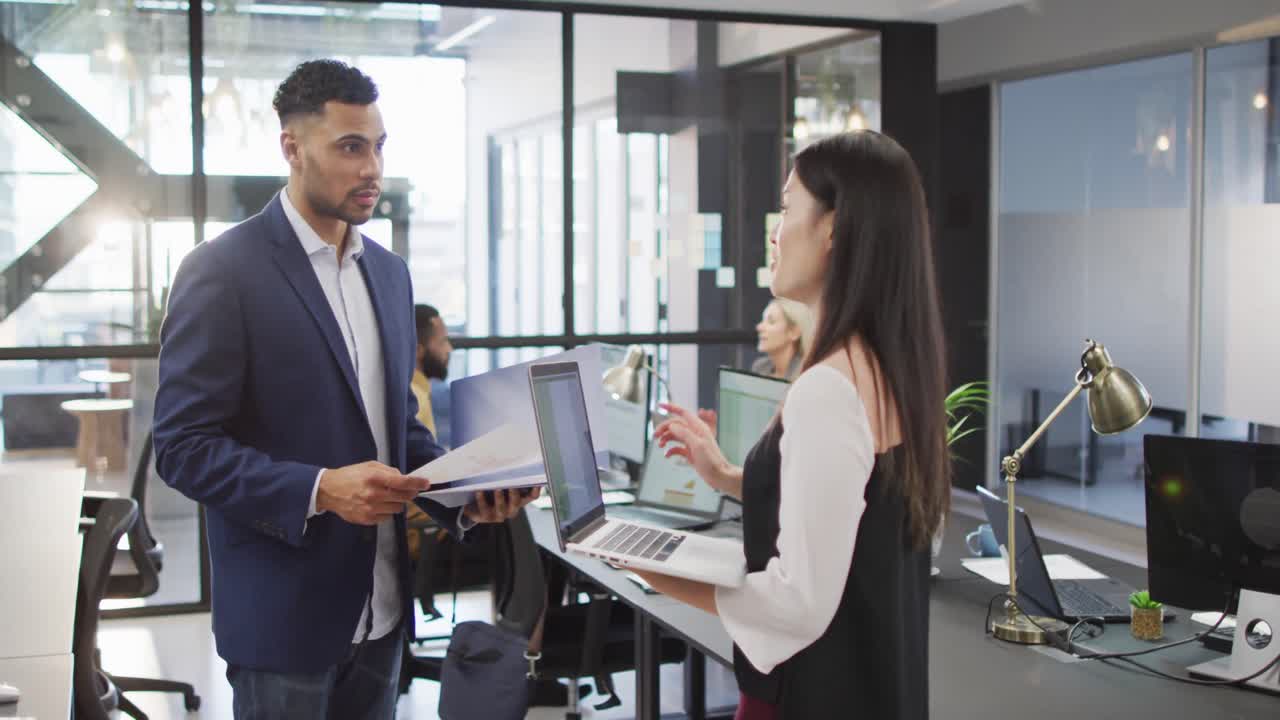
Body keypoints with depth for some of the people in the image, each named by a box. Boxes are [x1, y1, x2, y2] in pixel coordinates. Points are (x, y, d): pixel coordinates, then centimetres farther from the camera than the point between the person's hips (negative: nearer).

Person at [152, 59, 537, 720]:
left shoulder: (389, 271, 9)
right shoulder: (221, 270, -12)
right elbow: (184, 446, -14)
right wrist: (321, 491, -25)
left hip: (381, 607, 6)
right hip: (283, 613, -6)